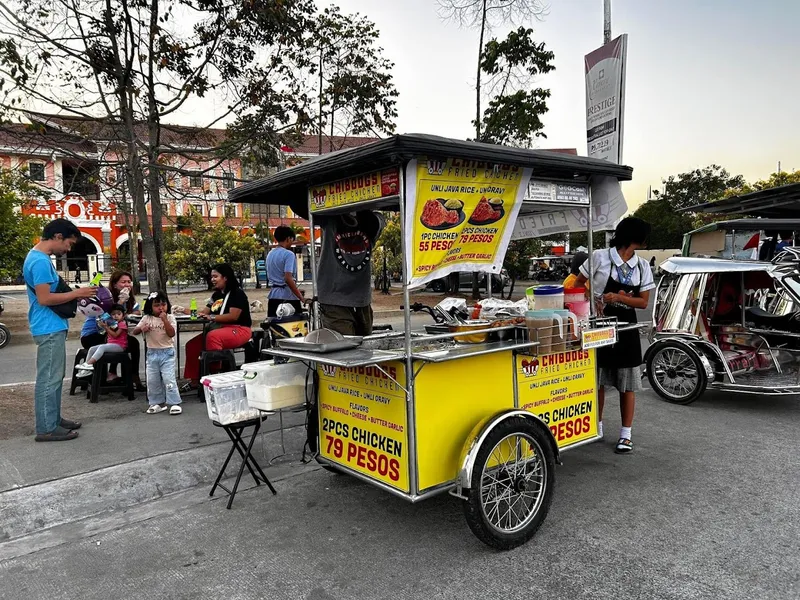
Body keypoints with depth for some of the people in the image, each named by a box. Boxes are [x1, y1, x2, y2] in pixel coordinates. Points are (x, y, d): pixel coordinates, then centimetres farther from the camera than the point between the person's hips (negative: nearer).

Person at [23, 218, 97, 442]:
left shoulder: (39, 257, 14)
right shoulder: (40, 261, -19)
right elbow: (44, 298, -24)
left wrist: (72, 294, 11)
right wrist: (76, 293, -16)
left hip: (53, 327, 11)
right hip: (49, 329, -11)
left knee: (54, 376, 17)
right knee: (49, 378, -4)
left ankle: (53, 419, 27)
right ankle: (46, 428, 3)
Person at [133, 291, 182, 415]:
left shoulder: (170, 318, -6)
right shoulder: (146, 318, 2)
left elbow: (171, 334, -17)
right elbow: (134, 332, 4)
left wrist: (165, 320, -22)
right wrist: (141, 328, -17)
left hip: (167, 352, -4)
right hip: (152, 353, 4)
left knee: (169, 379, -8)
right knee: (152, 380, 9)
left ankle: (174, 403, -2)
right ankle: (156, 403, 21)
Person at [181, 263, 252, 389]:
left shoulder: (237, 293, -8)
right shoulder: (216, 295, 18)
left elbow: (233, 316, -19)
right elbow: (204, 312, 17)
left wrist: (212, 317, -20)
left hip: (239, 330, -9)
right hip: (220, 329, 9)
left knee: (212, 336, -36)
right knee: (192, 345, -1)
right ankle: (194, 381, 7)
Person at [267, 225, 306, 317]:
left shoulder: (270, 254, 12)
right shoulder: (288, 254, -11)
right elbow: (288, 278, -21)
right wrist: (302, 297, -18)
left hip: (273, 295, 7)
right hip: (288, 297, -7)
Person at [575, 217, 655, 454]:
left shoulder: (642, 266, 4)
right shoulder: (600, 257, -6)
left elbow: (643, 302, 2)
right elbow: (578, 284, 3)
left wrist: (618, 298, -15)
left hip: (626, 327, 2)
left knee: (627, 383, 4)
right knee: (597, 380, 8)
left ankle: (626, 434, 14)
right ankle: (597, 426, 26)